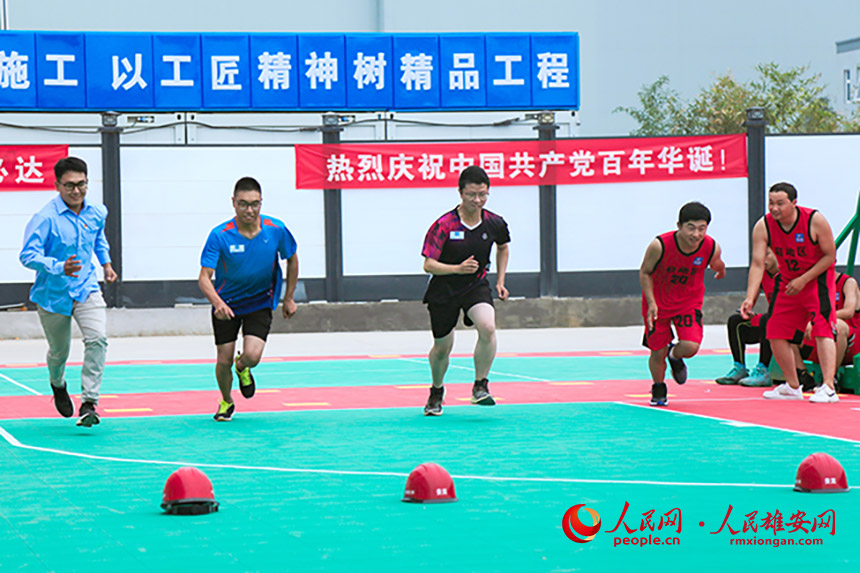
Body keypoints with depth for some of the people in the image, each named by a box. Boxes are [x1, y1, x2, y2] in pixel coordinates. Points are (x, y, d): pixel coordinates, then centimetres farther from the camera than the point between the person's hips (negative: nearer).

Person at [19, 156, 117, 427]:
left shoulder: (97, 212, 0)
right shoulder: (46, 218, -19)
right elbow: (28, 255, -25)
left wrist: (106, 263, 17)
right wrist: (59, 267, -38)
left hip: (86, 290, 3)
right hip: (53, 294, -3)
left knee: (98, 339, -22)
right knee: (59, 351, 13)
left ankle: (89, 403, -19)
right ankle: (58, 385, 49)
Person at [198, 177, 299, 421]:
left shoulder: (276, 229, -15)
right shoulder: (219, 235, -21)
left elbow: (292, 259, 5)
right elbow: (204, 277, -23)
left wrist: (289, 298, 6)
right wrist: (217, 302, -42)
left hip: (260, 302, 1)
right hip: (226, 304, 0)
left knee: (252, 356, -17)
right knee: (224, 361, 2)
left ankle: (242, 368, 22)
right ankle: (226, 402, 34)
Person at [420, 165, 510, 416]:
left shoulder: (495, 223, -7)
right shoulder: (444, 225, -18)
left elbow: (503, 247, 17)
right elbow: (428, 265, -17)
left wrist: (500, 281, 12)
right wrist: (458, 268, -32)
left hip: (476, 285, 1)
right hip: (443, 291, -1)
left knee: (487, 327, -29)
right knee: (442, 347, 11)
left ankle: (480, 386, -14)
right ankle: (437, 391, 41)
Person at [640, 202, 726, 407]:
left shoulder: (712, 248, -22)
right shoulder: (659, 246, -29)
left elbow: (717, 266, 4)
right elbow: (645, 273, -12)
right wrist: (652, 303, -20)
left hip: (689, 301, 1)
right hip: (658, 301, -1)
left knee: (690, 347, -18)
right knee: (658, 352, 4)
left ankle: (674, 354, 21)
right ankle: (658, 390, 34)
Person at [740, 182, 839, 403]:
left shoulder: (815, 221, -22)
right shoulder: (763, 227, -15)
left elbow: (830, 256, -14)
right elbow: (757, 264, -18)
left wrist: (803, 280, -21)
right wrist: (750, 297, -30)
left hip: (817, 279, -5)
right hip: (788, 281, 5)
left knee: (822, 329, -20)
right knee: (776, 333, 4)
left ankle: (828, 388, -25)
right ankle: (793, 387, 20)